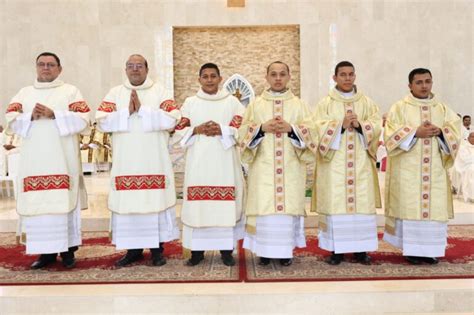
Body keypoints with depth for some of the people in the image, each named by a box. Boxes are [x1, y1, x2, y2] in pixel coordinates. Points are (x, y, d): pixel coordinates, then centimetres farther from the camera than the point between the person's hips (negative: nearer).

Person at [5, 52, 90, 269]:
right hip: (34, 162, 3)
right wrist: (31, 117, -11)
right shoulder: (23, 93, 17)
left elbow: (83, 120, -5)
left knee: (64, 202, -3)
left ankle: (67, 249, 7)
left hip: (63, 161, -3)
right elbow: (11, 122, 7)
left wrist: (54, 114, -15)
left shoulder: (70, 91, 7)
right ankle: (46, 251, 13)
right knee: (37, 204, 2)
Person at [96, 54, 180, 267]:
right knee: (128, 202, 3)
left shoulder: (160, 92, 6)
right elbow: (102, 122, -1)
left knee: (155, 201, -1)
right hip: (125, 162, 2)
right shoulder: (114, 93, 11)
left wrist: (142, 109, -13)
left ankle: (157, 249, 11)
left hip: (154, 161, -1)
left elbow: (171, 119, -9)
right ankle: (133, 249, 17)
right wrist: (127, 112, -12)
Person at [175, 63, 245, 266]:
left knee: (226, 203, -2)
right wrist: (197, 130, -10)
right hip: (198, 162, 1)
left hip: (224, 162, -1)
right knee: (198, 203, -1)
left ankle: (226, 249, 9)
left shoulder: (232, 101, 9)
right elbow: (179, 130, 8)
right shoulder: (190, 103, 12)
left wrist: (221, 130, -13)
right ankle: (197, 249, 10)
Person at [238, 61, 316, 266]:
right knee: (263, 207, -2)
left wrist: (291, 128, -13)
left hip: (291, 167, 0)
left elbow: (309, 133, 3)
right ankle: (265, 249, 10)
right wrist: (262, 128, -13)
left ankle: (286, 250, 12)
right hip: (263, 166, 0)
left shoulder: (299, 105, 10)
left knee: (289, 205, 0)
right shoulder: (255, 105, 10)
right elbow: (244, 133, 3)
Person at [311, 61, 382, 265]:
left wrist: (359, 124, -13)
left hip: (361, 163, 2)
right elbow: (318, 128, -5)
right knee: (335, 203, -3)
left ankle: (360, 248, 12)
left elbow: (377, 125, 4)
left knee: (362, 203, 1)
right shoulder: (325, 103, 6)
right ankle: (336, 249, 7)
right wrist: (341, 124, -16)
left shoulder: (367, 102, 13)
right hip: (334, 163, -2)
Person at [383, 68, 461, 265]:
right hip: (408, 169, -3)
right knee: (409, 206, -4)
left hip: (435, 169, 4)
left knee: (434, 207, 3)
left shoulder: (443, 109, 14)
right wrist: (415, 132, -16)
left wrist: (440, 132, -12)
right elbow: (391, 135, -7)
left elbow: (455, 134, 7)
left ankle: (429, 248, 14)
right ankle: (411, 249, 5)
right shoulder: (399, 107, 3)